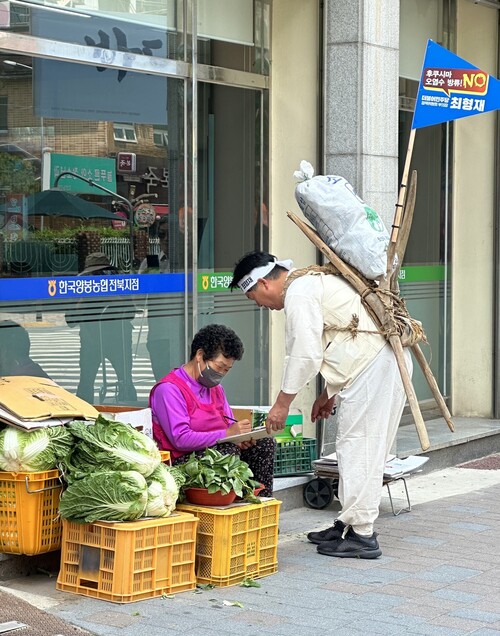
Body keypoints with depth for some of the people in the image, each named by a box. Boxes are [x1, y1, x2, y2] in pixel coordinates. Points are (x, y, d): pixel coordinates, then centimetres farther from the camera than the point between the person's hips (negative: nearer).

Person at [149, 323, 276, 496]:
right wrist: (226, 434, -24)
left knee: (264, 442, -6)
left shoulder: (216, 389, 19)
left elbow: (230, 426, 18)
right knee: (228, 449, -32)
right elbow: (180, 439, -22)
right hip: (183, 461, -9)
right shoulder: (169, 389, -11)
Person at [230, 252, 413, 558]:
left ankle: (362, 536, -3)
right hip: (385, 359, 10)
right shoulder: (314, 280, 23)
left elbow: (305, 354, -13)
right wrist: (329, 393, 29)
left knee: (358, 446, -6)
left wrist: (282, 403, -4)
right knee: (362, 448, 14)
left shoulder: (299, 292, -9)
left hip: (373, 365, -10)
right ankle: (349, 523, 22)